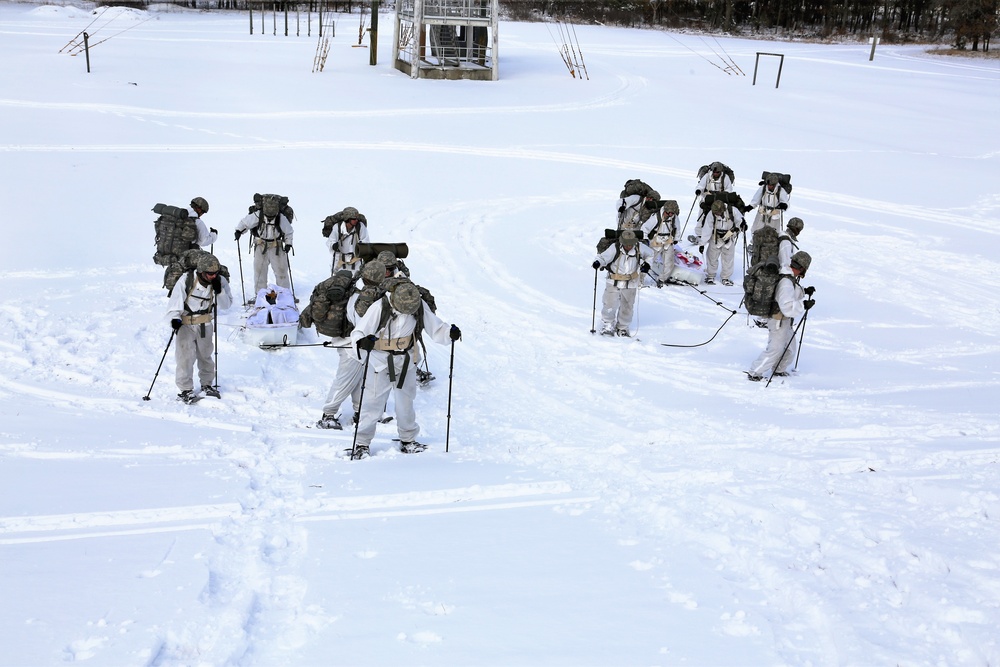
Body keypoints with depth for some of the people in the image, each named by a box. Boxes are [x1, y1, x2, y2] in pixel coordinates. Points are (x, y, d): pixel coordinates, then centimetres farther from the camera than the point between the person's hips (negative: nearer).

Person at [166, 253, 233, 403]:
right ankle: (185, 389, 0)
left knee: (205, 354, 16)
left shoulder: (220, 281, -8)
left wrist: (219, 291, -24)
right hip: (185, 323, -4)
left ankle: (207, 384, 32)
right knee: (185, 356, -9)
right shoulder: (187, 280, -19)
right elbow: (175, 300, -16)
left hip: (206, 323, 4)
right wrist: (174, 318, -30)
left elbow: (226, 305, -8)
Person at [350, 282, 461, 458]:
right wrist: (362, 342, -43)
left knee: (406, 402, 16)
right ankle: (362, 443, 12)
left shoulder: (420, 307, -10)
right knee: (373, 404, -1)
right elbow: (358, 332, -21)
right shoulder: (379, 307, -21)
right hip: (381, 362, -4)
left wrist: (450, 332, -20)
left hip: (405, 363, 4)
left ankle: (408, 440, 33)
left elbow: (435, 327, 0)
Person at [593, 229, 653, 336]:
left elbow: (650, 254, 12)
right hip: (614, 282, -2)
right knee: (609, 304, -3)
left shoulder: (639, 248, -8)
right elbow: (603, 257, -20)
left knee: (627, 307, 12)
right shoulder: (615, 248, -18)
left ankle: (623, 328, 29)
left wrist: (647, 264, -1)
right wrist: (598, 262, -41)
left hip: (630, 284, 2)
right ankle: (608, 326, 16)